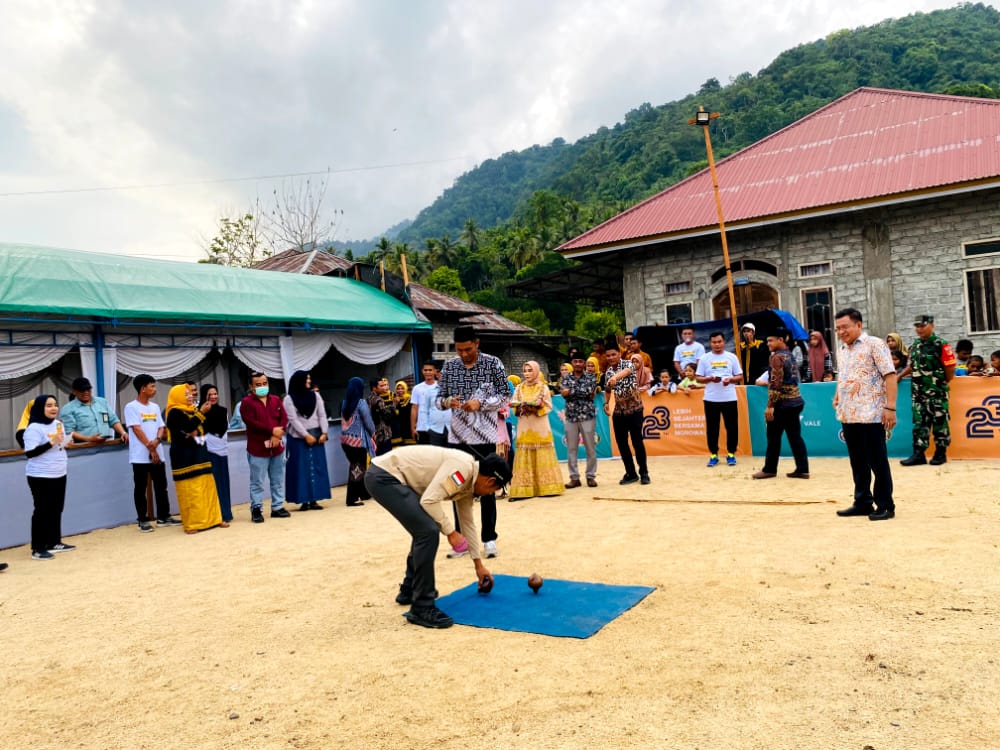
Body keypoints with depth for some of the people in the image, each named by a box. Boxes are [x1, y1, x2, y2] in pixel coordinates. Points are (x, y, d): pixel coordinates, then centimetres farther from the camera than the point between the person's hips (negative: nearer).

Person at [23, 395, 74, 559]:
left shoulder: (58, 424, 9)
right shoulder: (34, 428, -16)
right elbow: (29, 453, -22)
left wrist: (66, 443, 1)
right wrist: (51, 442, -27)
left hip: (59, 475, 8)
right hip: (41, 477, -8)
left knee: (57, 509, 14)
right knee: (42, 511, -2)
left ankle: (55, 542, 25)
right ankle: (37, 549, 6)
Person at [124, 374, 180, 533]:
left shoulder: (155, 407, 12)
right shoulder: (131, 407, -6)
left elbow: (161, 427, 8)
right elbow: (137, 429, -12)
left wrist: (157, 441, -13)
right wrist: (150, 449, -15)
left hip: (158, 454, 6)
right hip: (140, 456, -6)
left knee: (161, 486, 10)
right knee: (140, 488, 3)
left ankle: (163, 516, 19)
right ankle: (143, 520, 10)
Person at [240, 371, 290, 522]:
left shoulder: (276, 400, 11)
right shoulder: (247, 402, -4)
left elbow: (284, 418, 2)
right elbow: (251, 423, -16)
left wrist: (277, 435, -14)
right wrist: (272, 430, -18)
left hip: (277, 446, 5)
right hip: (258, 448, -5)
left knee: (278, 480, 10)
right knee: (257, 481, -1)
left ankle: (277, 507, 19)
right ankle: (256, 509, 6)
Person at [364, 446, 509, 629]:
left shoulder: (468, 482, 13)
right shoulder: (463, 468, -17)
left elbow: (468, 522, 25)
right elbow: (429, 500, -24)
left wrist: (479, 565, 32)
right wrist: (450, 532, -10)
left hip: (390, 476, 11)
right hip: (384, 477, -11)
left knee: (425, 529, 21)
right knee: (428, 531, -16)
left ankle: (409, 590, 35)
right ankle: (421, 608, -7)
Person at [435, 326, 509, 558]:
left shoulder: (492, 363, -2)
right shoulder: (449, 367, 5)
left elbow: (505, 396, -2)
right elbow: (439, 398, 7)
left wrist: (480, 403, -17)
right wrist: (447, 402, -16)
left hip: (484, 435, -3)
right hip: (457, 435, 3)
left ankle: (489, 538, 12)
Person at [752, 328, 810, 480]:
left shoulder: (777, 357, -13)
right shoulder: (790, 355, 14)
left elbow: (776, 383, -19)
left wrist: (770, 405, -19)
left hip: (782, 403, -8)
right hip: (795, 401, 9)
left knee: (773, 437, 2)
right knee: (795, 436, 8)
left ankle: (770, 469, 11)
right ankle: (802, 469, 7)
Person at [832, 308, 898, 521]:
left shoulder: (875, 345, -6)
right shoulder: (842, 351, 16)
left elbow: (890, 375, -12)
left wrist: (890, 407, -18)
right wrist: (838, 397, 12)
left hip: (871, 415, -7)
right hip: (848, 415, 7)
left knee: (878, 462, 1)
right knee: (857, 462, 13)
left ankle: (885, 505, 10)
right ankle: (862, 502, 23)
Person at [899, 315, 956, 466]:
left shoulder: (941, 344, -10)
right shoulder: (914, 346, 10)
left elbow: (950, 366, -9)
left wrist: (942, 384, 0)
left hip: (936, 392, -6)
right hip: (918, 392, 6)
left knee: (939, 422, 3)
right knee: (919, 422, 6)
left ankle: (941, 453, 13)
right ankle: (919, 454, 8)